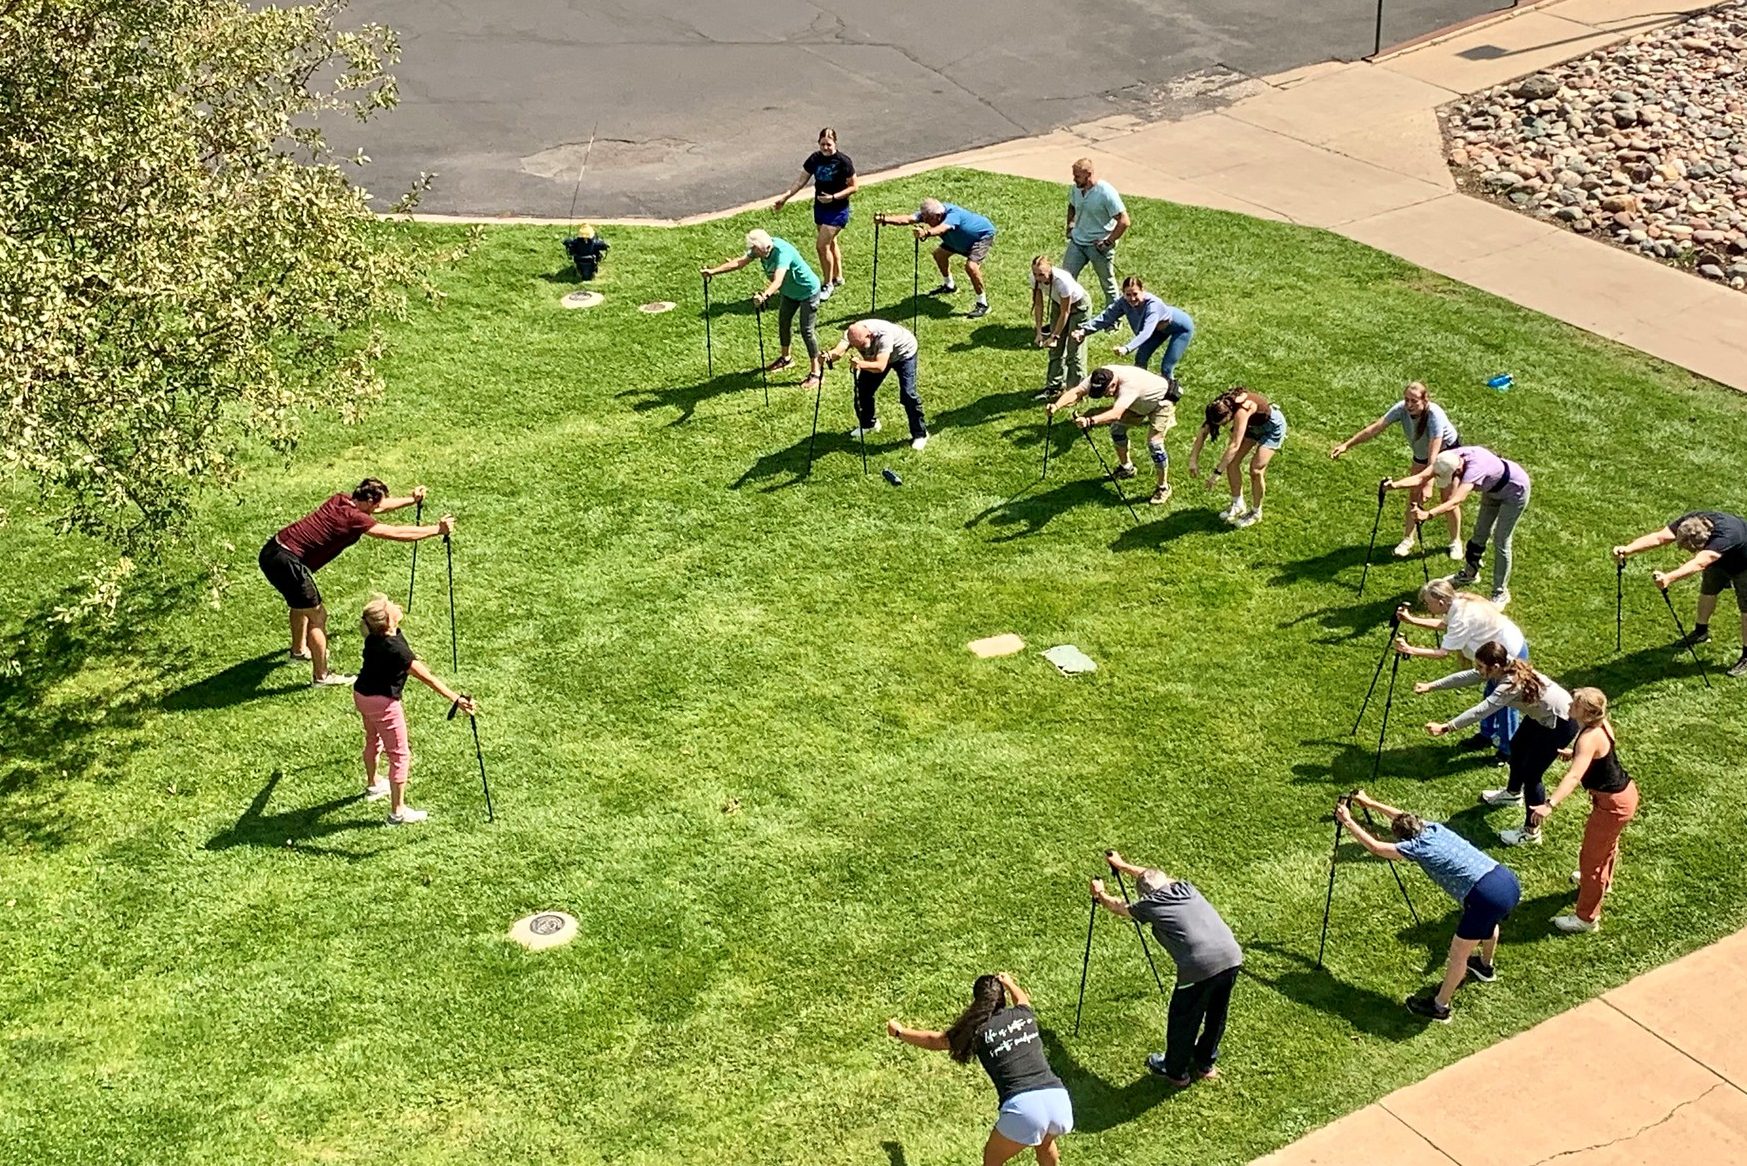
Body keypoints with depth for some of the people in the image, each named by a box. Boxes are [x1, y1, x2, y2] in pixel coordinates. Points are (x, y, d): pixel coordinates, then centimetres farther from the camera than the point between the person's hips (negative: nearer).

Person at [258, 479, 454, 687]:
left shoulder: (341, 500, 7)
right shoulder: (355, 518, -17)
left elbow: (379, 506, 26)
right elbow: (398, 533, -11)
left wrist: (411, 499, 36)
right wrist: (437, 530, -2)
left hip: (272, 551, 10)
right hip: (286, 562, -10)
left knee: (301, 602, 33)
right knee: (317, 615, 5)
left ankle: (298, 650, 55)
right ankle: (321, 676, 17)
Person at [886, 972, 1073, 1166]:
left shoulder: (979, 1032, 6)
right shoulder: (1024, 1015, 16)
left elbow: (933, 1041, 22)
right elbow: (1022, 999, 44)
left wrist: (900, 1032, 39)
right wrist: (1009, 983, 65)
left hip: (1023, 1106, -4)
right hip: (1058, 1098, 4)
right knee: (1044, 1142, 37)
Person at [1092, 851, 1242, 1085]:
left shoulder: (1149, 905, 9)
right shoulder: (1184, 888, 22)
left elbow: (1118, 907, 31)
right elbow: (1154, 876, 43)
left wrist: (1100, 894, 51)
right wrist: (1122, 865, 56)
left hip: (1199, 966, -6)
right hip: (1232, 956, 6)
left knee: (1183, 1021, 16)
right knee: (1216, 1015, 25)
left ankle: (1176, 1072, 34)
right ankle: (1206, 1064, 43)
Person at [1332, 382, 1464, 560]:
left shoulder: (1435, 415, -41)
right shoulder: (1402, 409, -29)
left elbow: (1434, 454, -44)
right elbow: (1375, 428, -29)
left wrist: (1428, 485, -49)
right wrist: (1346, 445, -35)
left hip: (1449, 450, -5)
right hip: (1422, 452, 5)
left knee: (1448, 498, -1)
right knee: (1414, 495, 4)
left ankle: (1456, 542, 16)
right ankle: (1408, 539, 17)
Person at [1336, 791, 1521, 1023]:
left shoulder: (1416, 846, 0)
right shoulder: (1434, 828, 19)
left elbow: (1375, 847, 8)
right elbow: (1403, 817, 36)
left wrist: (1347, 821, 18)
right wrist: (1370, 803, 43)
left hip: (1487, 896, -8)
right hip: (1510, 881, 8)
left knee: (1458, 954, 9)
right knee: (1488, 920, 39)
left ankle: (1439, 1007, 22)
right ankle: (1487, 967, 62)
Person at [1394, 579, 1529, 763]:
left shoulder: (1462, 618, -32)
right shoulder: (1459, 602, -6)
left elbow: (1442, 652, -29)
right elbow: (1442, 624, 10)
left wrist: (1409, 650, -28)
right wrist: (1410, 620, 0)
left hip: (1511, 656, -10)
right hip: (1503, 651, 10)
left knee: (1505, 704, 4)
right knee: (1490, 696, 25)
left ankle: (1509, 752, 18)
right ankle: (1487, 735, 43)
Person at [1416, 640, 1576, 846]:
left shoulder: (1512, 683, -35)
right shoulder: (1506, 666, -10)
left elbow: (1480, 711, -40)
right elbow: (1467, 676, -3)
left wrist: (1445, 727, -42)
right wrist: (1432, 686, -6)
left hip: (1560, 723, -10)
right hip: (1541, 714, 10)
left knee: (1531, 774, -5)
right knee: (1517, 746, 29)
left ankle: (1531, 832, 11)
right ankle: (1513, 792, 56)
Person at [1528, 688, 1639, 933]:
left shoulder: (1589, 739, -32)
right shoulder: (1601, 724, -3)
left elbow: (1574, 776, -45)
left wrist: (1550, 804, -55)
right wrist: (1574, 754, 38)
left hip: (1612, 803, -10)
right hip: (1625, 791, 10)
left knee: (1591, 857, 5)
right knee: (1607, 844, 36)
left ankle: (1586, 918, 20)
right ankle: (1601, 882, 64)